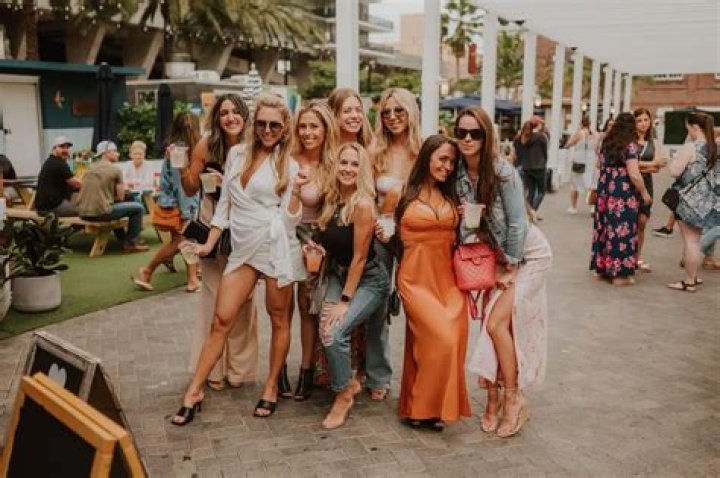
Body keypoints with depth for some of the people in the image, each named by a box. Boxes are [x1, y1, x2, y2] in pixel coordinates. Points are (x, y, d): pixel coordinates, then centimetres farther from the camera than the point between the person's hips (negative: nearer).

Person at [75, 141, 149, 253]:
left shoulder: (90, 168, 14)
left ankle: (124, 240, 36)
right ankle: (131, 242, 16)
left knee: (114, 206, 37)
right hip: (100, 213, -8)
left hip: (83, 213, 8)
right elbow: (120, 197, -1)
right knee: (139, 208, 8)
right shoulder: (115, 169, -4)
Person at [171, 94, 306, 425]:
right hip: (243, 248, 3)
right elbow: (225, 204, 15)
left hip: (276, 246, -3)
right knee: (221, 319, 0)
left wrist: (296, 191, -19)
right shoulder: (237, 154, 10)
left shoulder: (288, 165, 1)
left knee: (278, 319, 6)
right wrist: (209, 243, 13)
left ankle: (271, 386, 22)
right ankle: (194, 391, 8)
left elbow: (290, 220, -4)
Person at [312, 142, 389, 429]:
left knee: (335, 331, -22)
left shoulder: (363, 204, -21)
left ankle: (344, 395, 1)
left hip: (369, 281, -6)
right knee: (325, 329, -15)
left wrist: (345, 301, -17)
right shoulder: (332, 200, 0)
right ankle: (350, 381, 12)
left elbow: (359, 258, -19)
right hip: (339, 275, 6)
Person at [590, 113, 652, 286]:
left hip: (605, 192, 6)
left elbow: (600, 165, 22)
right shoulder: (630, 145, -11)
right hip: (624, 194, -6)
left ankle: (602, 267, 21)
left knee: (606, 228, 13)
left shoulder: (607, 143, 9)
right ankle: (619, 273, 5)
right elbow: (634, 175, -16)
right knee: (622, 231, 0)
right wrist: (644, 193, -5)